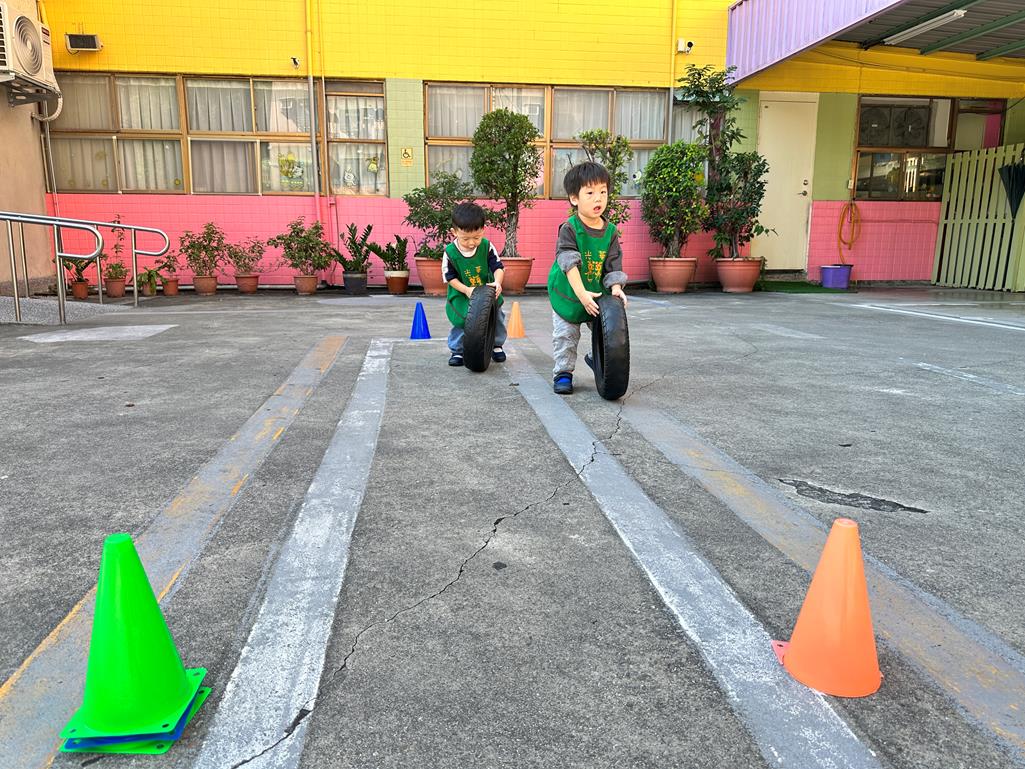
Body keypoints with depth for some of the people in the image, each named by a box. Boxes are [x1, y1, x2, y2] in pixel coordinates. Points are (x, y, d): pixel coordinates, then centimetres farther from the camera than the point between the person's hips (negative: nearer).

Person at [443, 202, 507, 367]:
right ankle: (457, 351, 12)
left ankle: (497, 345, 31)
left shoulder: (487, 246, -18)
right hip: (461, 296, -2)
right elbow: (450, 277, -11)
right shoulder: (450, 252, -20)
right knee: (461, 322, -10)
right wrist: (466, 290, -25)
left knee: (497, 317, 6)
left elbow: (498, 266, -13)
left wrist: (497, 282, -35)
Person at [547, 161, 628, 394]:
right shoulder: (569, 229, -19)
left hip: (597, 295, 4)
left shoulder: (610, 231, -6)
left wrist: (616, 288, -22)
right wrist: (581, 293, -35)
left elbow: (613, 265, -6)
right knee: (565, 335, 3)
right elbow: (569, 263, -28)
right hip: (567, 294, -3)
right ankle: (563, 372, 19)